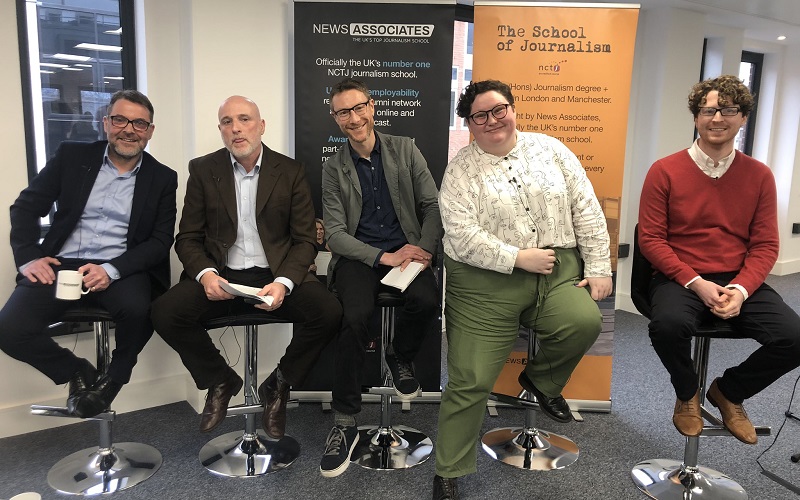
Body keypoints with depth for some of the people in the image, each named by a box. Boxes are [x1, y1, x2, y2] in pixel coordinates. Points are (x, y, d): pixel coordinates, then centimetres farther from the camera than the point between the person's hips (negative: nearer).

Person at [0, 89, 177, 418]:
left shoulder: (162, 179, 5)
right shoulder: (72, 157, 8)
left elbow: (161, 241, -1)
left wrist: (111, 270, -17)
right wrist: (28, 257, -7)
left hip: (121, 270, -1)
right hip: (60, 265, 2)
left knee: (138, 309, -33)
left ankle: (113, 378, 0)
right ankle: (75, 371, 8)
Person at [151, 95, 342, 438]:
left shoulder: (290, 172, 3)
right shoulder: (203, 170, 6)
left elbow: (304, 240, 0)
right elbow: (187, 238, 5)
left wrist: (283, 283, -20)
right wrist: (206, 274, -17)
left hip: (276, 275, 0)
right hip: (220, 276, 1)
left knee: (328, 313, -26)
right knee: (165, 313, -25)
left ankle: (277, 386, 3)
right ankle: (221, 381, 5)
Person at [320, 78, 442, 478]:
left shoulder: (404, 149, 7)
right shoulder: (333, 170, 4)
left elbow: (433, 206, 4)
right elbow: (335, 233, -2)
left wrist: (423, 249, -13)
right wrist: (383, 257, -15)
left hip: (406, 252, 1)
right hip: (357, 257, -1)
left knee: (427, 300, -30)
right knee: (356, 316, -30)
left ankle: (400, 355, 6)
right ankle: (344, 424, -15)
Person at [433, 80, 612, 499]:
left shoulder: (550, 149, 9)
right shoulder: (460, 171, 0)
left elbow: (587, 210, 8)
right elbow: (462, 235, -11)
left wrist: (598, 269, 3)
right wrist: (519, 258, -14)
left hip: (558, 270, 3)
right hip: (487, 280, -2)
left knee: (585, 322, -27)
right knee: (470, 381, -7)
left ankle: (540, 379, 8)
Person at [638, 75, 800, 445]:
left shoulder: (759, 176, 5)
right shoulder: (665, 171, -3)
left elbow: (765, 245, 4)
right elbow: (651, 239, -5)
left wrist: (740, 290, -14)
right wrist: (697, 284, -15)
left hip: (739, 282, 3)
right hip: (681, 280, -3)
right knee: (668, 324, -34)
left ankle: (729, 391, 14)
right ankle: (687, 394, 3)